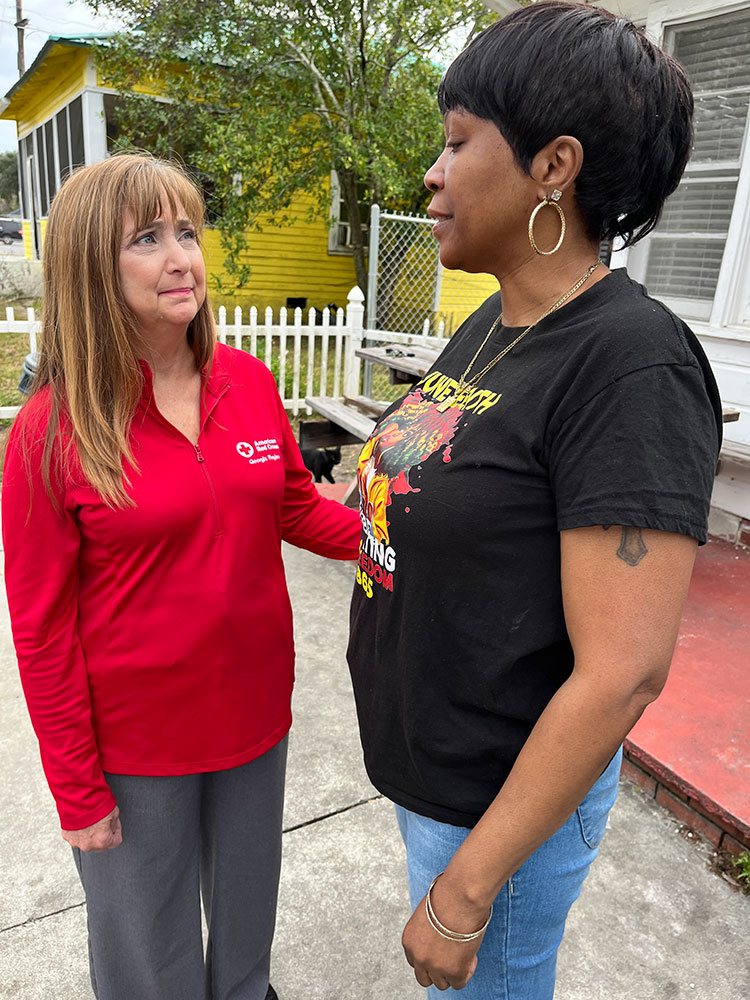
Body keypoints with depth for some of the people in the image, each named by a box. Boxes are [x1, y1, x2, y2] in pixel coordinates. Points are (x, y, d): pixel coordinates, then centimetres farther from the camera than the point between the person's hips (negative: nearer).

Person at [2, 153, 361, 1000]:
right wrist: (78, 790, -7)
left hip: (255, 709, 4)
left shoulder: (249, 382, -6)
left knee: (248, 909, 29)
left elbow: (299, 511, 4)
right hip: (132, 745, -3)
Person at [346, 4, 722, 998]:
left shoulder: (631, 367, -26)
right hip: (425, 758, 7)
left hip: (507, 798, -7)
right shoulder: (492, 324, 1)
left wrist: (465, 889, -19)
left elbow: (621, 675, -27)